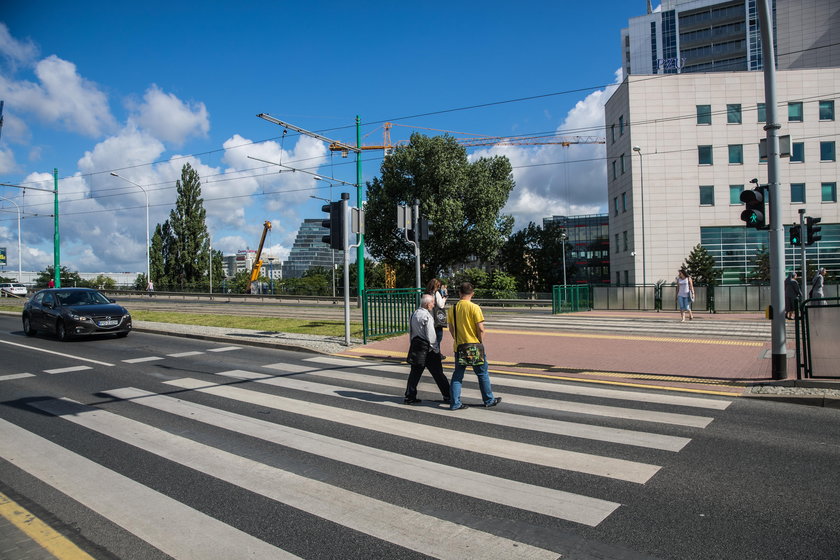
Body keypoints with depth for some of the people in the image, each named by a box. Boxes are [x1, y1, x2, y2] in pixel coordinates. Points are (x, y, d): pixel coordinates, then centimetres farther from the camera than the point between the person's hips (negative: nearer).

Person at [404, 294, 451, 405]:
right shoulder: (427, 316, -17)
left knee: (415, 372, 12)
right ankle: (447, 397, 11)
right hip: (427, 349, -7)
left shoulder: (414, 314, 8)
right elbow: (431, 336, -17)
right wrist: (436, 349, -7)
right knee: (438, 374, 2)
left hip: (415, 346, 7)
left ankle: (409, 397, 13)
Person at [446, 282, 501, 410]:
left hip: (459, 347, 4)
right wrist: (481, 342, 0)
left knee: (457, 375, 11)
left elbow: (451, 329, 8)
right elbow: (480, 329, -15)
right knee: (483, 373, 11)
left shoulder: (452, 308, 1)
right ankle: (489, 400, 22)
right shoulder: (474, 308, -14)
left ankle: (455, 403, 8)